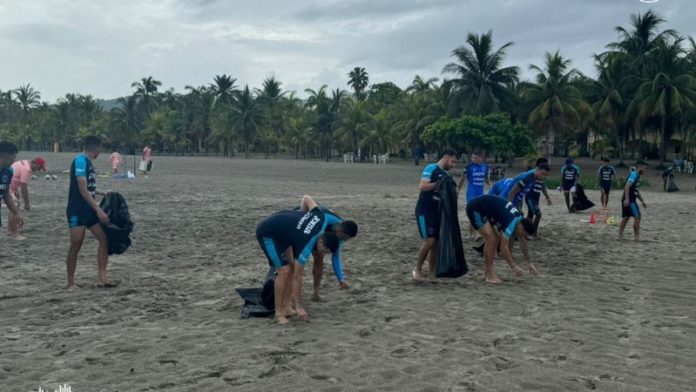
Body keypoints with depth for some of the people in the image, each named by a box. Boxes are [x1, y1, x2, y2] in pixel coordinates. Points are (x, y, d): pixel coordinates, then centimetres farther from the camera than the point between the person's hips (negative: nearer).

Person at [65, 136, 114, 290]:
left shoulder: (88, 162, 13)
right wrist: (99, 210, -22)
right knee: (76, 246, -2)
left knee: (104, 239, 3)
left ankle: (101, 278, 5)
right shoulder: (80, 161, -15)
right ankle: (71, 283, 9)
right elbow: (83, 190, -21)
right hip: (77, 211, -9)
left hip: (89, 211, 9)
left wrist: (102, 193, 31)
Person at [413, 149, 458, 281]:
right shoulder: (431, 168, -10)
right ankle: (417, 269, 1)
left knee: (436, 242, 7)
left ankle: (431, 273, 14)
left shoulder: (446, 174, 15)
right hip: (424, 210, -9)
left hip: (437, 211, 9)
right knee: (429, 241, -14)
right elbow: (422, 186, -21)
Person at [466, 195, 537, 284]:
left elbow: (523, 242, 12)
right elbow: (504, 248, -26)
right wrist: (514, 266, -22)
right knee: (491, 239, -15)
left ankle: (487, 270, 19)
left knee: (496, 239, 10)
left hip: (484, 209, 10)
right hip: (475, 209, -10)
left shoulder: (519, 218, 1)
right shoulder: (511, 223, -26)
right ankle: (489, 275, -6)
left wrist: (529, 262, 15)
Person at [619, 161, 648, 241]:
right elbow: (627, 186, -23)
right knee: (637, 217, -5)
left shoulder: (637, 176, 19)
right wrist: (627, 199, -29)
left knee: (626, 217, 10)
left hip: (631, 200, 10)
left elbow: (636, 190, 26)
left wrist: (642, 201, 27)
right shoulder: (634, 174, -12)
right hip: (629, 200, -10)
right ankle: (636, 236, 0)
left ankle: (620, 236, 11)